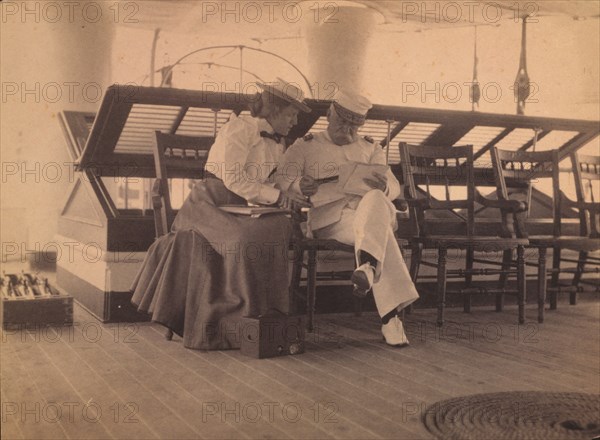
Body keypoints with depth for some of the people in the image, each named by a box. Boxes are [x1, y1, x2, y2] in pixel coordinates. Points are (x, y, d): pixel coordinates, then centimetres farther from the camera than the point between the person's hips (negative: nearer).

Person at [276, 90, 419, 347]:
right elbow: (281, 180, 4)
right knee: (380, 230, -36)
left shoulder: (370, 149, 27)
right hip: (329, 217, -3)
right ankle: (390, 314, -46)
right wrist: (299, 185, -22)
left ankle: (368, 266, -61)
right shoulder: (305, 147, 19)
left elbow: (394, 188, 14)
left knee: (374, 199, -38)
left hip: (372, 210, 3)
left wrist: (383, 186, -13)